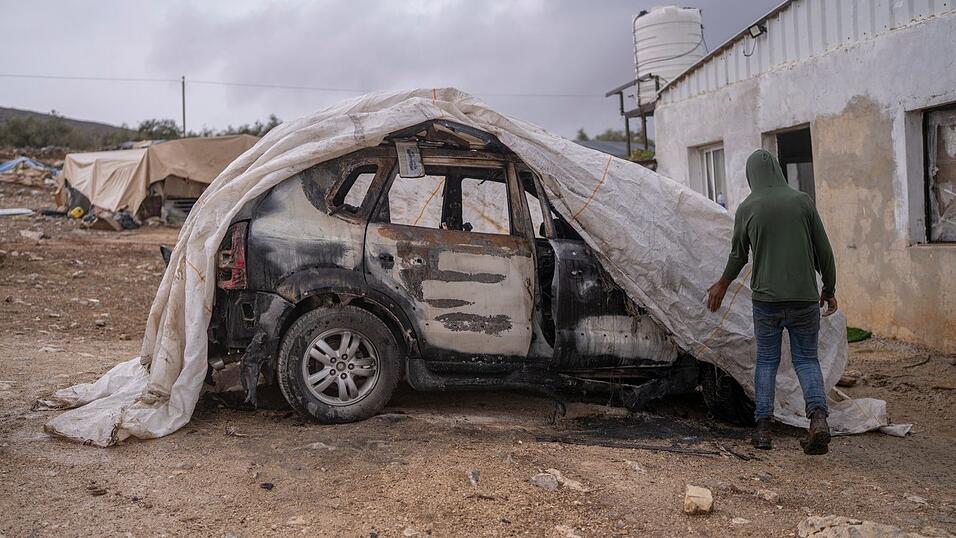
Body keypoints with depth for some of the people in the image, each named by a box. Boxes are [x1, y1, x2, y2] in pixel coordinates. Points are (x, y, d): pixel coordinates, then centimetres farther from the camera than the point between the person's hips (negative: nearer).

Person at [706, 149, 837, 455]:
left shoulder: (747, 208, -1)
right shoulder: (801, 201, 0)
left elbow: (738, 255, 10)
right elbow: (823, 250, 3)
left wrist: (723, 284, 28)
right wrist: (829, 288, 15)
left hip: (766, 298, 0)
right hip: (805, 297, 1)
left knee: (766, 360, 12)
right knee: (806, 359, 11)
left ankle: (763, 427, 11)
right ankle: (818, 416, -10)